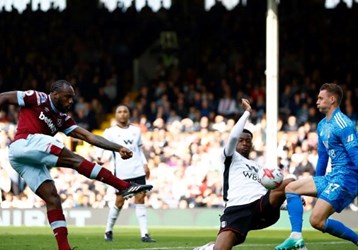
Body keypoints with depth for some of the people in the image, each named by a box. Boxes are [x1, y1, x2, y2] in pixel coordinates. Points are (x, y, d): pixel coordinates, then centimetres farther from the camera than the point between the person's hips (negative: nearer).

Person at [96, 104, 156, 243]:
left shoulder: (136, 130, 13)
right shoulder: (110, 132, 1)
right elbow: (101, 145, -2)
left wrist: (145, 164, 11)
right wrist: (100, 158, -22)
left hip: (138, 170, 3)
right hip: (121, 173, -3)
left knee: (140, 199, -5)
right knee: (119, 201, 0)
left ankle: (144, 234, -7)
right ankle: (108, 231, 19)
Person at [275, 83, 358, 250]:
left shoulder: (342, 124, -15)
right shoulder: (322, 125, 15)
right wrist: (318, 186, 30)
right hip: (332, 177, 10)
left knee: (316, 221, -16)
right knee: (291, 188, 7)